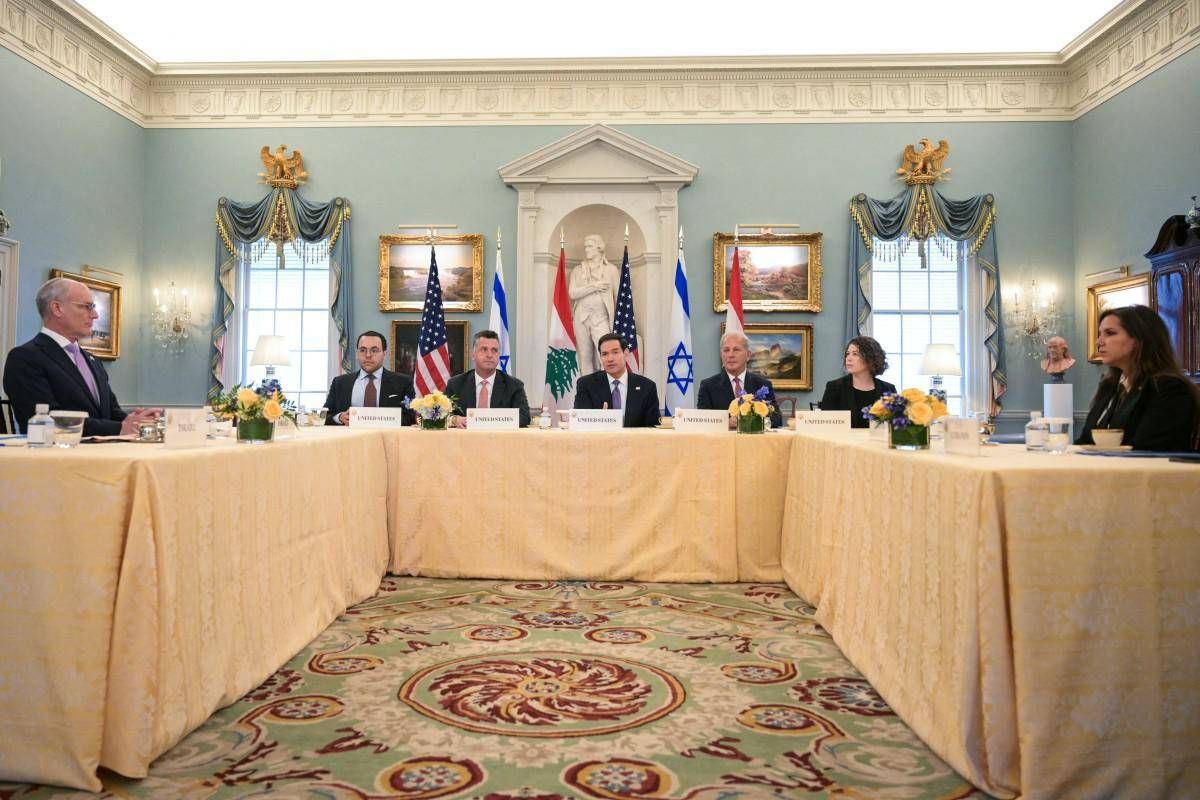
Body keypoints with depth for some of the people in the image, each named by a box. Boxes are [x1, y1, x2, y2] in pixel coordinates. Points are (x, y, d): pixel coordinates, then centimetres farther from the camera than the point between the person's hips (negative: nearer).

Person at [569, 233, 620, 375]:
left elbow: (618, 296, 5)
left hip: (601, 317, -2)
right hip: (581, 317, 2)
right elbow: (572, 293, -3)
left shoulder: (611, 269, 6)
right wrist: (594, 286, -10)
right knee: (585, 356, 6)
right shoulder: (577, 270, 10)